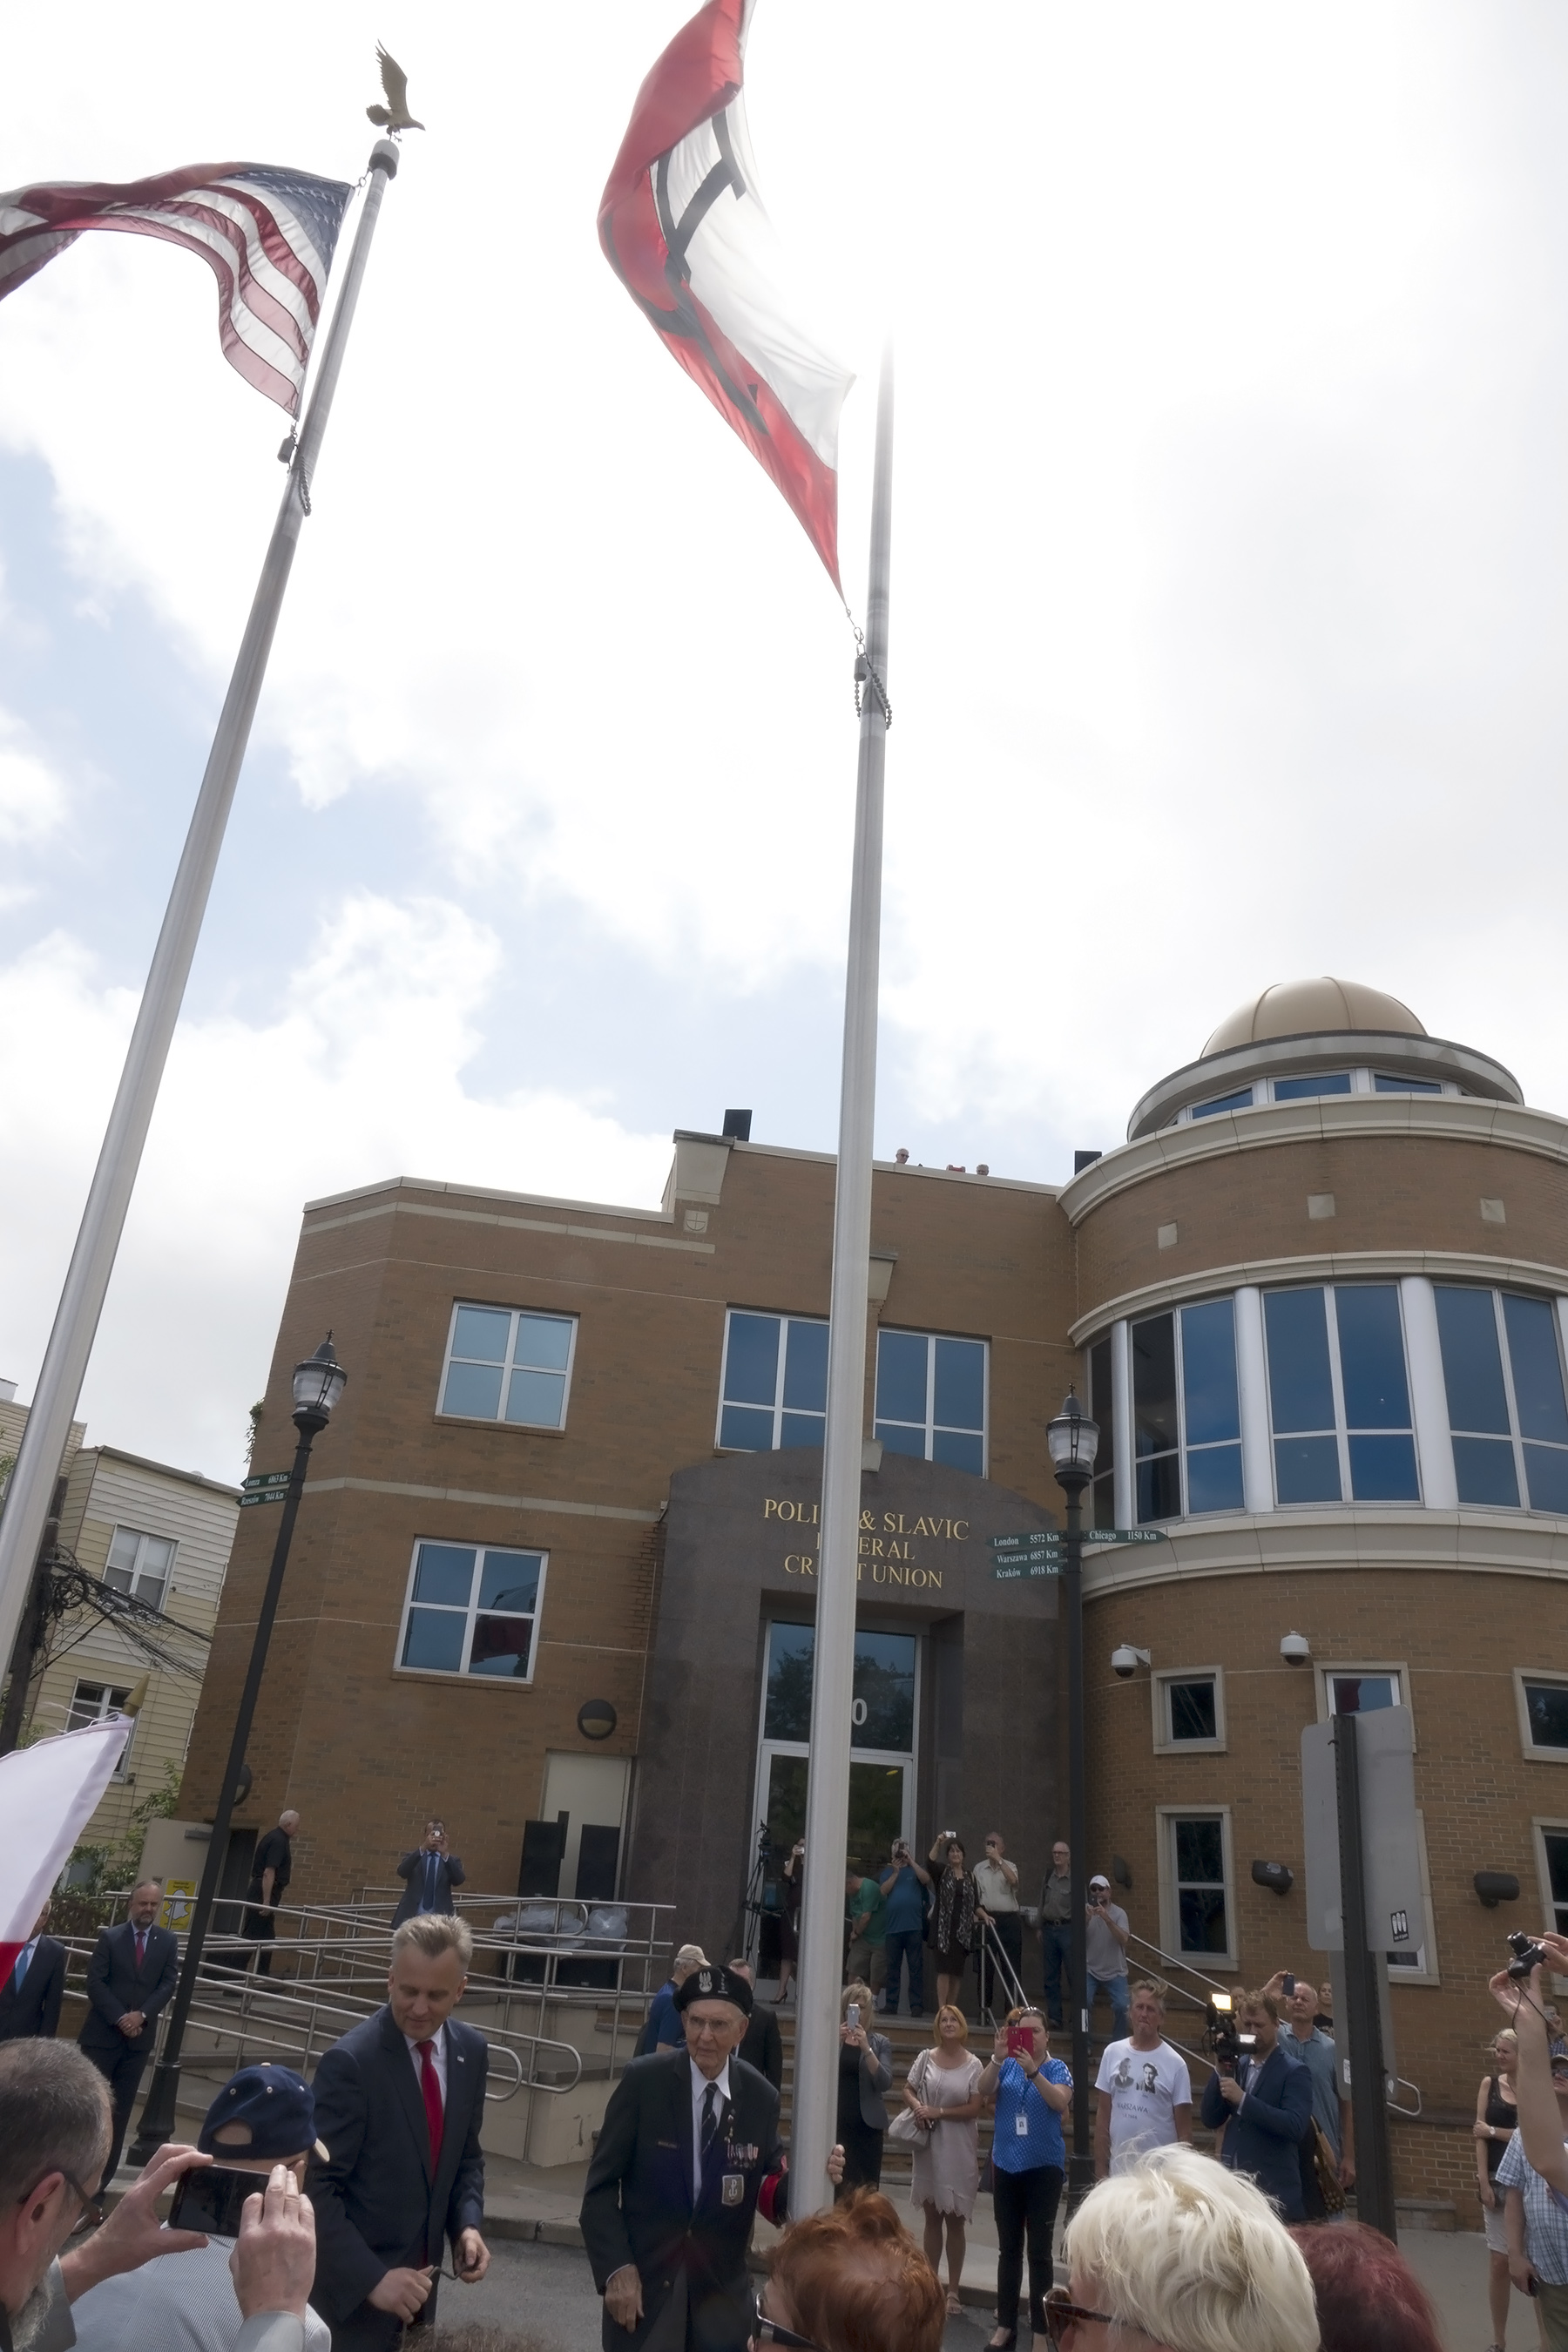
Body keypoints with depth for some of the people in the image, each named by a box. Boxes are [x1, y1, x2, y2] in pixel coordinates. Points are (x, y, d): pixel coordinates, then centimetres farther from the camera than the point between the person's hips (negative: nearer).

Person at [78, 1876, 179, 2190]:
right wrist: (119, 2018, -15)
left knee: (120, 2110, 5)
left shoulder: (167, 1942, 3)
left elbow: (168, 1985, 0)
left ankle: (102, 2177, 13)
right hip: (102, 2033, -2)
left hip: (140, 2035, 2)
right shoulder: (110, 1937, -1)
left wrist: (142, 2014, -14)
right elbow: (95, 1982, -7)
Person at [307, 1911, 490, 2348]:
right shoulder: (350, 2061, -22)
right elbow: (316, 2186, -20)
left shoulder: (471, 2051, -2)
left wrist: (467, 2222, -6)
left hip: (417, 2279, 6)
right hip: (351, 2286, -6)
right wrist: (371, 2278, -25)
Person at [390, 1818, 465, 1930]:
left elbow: (459, 1880, -8)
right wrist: (422, 1848, -24)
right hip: (412, 1915, 0)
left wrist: (445, 1854, -22)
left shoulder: (451, 1860, 11)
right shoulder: (413, 1857, 11)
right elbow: (402, 1872, -11)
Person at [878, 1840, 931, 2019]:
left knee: (916, 1968, -3)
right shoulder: (888, 1872, 15)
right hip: (893, 1927, 2)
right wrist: (896, 1872, -6)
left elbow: (926, 1880, -8)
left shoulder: (914, 1869, 11)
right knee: (893, 1969, 5)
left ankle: (917, 2006, -3)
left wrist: (911, 1861, -9)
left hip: (914, 1927, -2)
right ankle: (891, 2005, 10)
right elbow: (884, 1891, -1)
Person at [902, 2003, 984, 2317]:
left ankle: (952, 2290, 13)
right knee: (932, 2217, 12)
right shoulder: (926, 2058, 1)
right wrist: (917, 2107, -13)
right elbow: (907, 2089, 8)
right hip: (929, 2146, 3)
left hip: (959, 2150, -2)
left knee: (955, 2220, 4)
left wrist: (939, 2112, -14)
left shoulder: (973, 2065, -6)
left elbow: (975, 2107, -10)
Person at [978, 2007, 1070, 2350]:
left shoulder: (1057, 2068, -5)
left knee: (1039, 2250, -1)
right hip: (1007, 2165, 3)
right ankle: (1006, 2324, 21)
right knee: (1008, 2248, 11)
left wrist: (1033, 2071, -35)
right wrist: (997, 2057, -29)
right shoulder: (1007, 2066, 2)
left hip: (1044, 2167, -3)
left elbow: (1060, 2102, -22)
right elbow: (984, 2091, -13)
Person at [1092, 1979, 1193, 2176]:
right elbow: (1103, 2115, 7)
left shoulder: (1175, 2064, -5)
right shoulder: (1113, 2053, 3)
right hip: (1119, 2168, 3)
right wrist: (1100, 2167, 5)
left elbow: (1184, 2129, -1)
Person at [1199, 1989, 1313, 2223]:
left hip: (1274, 2193, -5)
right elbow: (1211, 2120, 6)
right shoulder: (1237, 2065, 12)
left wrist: (1242, 2099, -23)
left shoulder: (1294, 2072, -4)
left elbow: (1296, 2126, -20)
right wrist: (1221, 2069, -5)